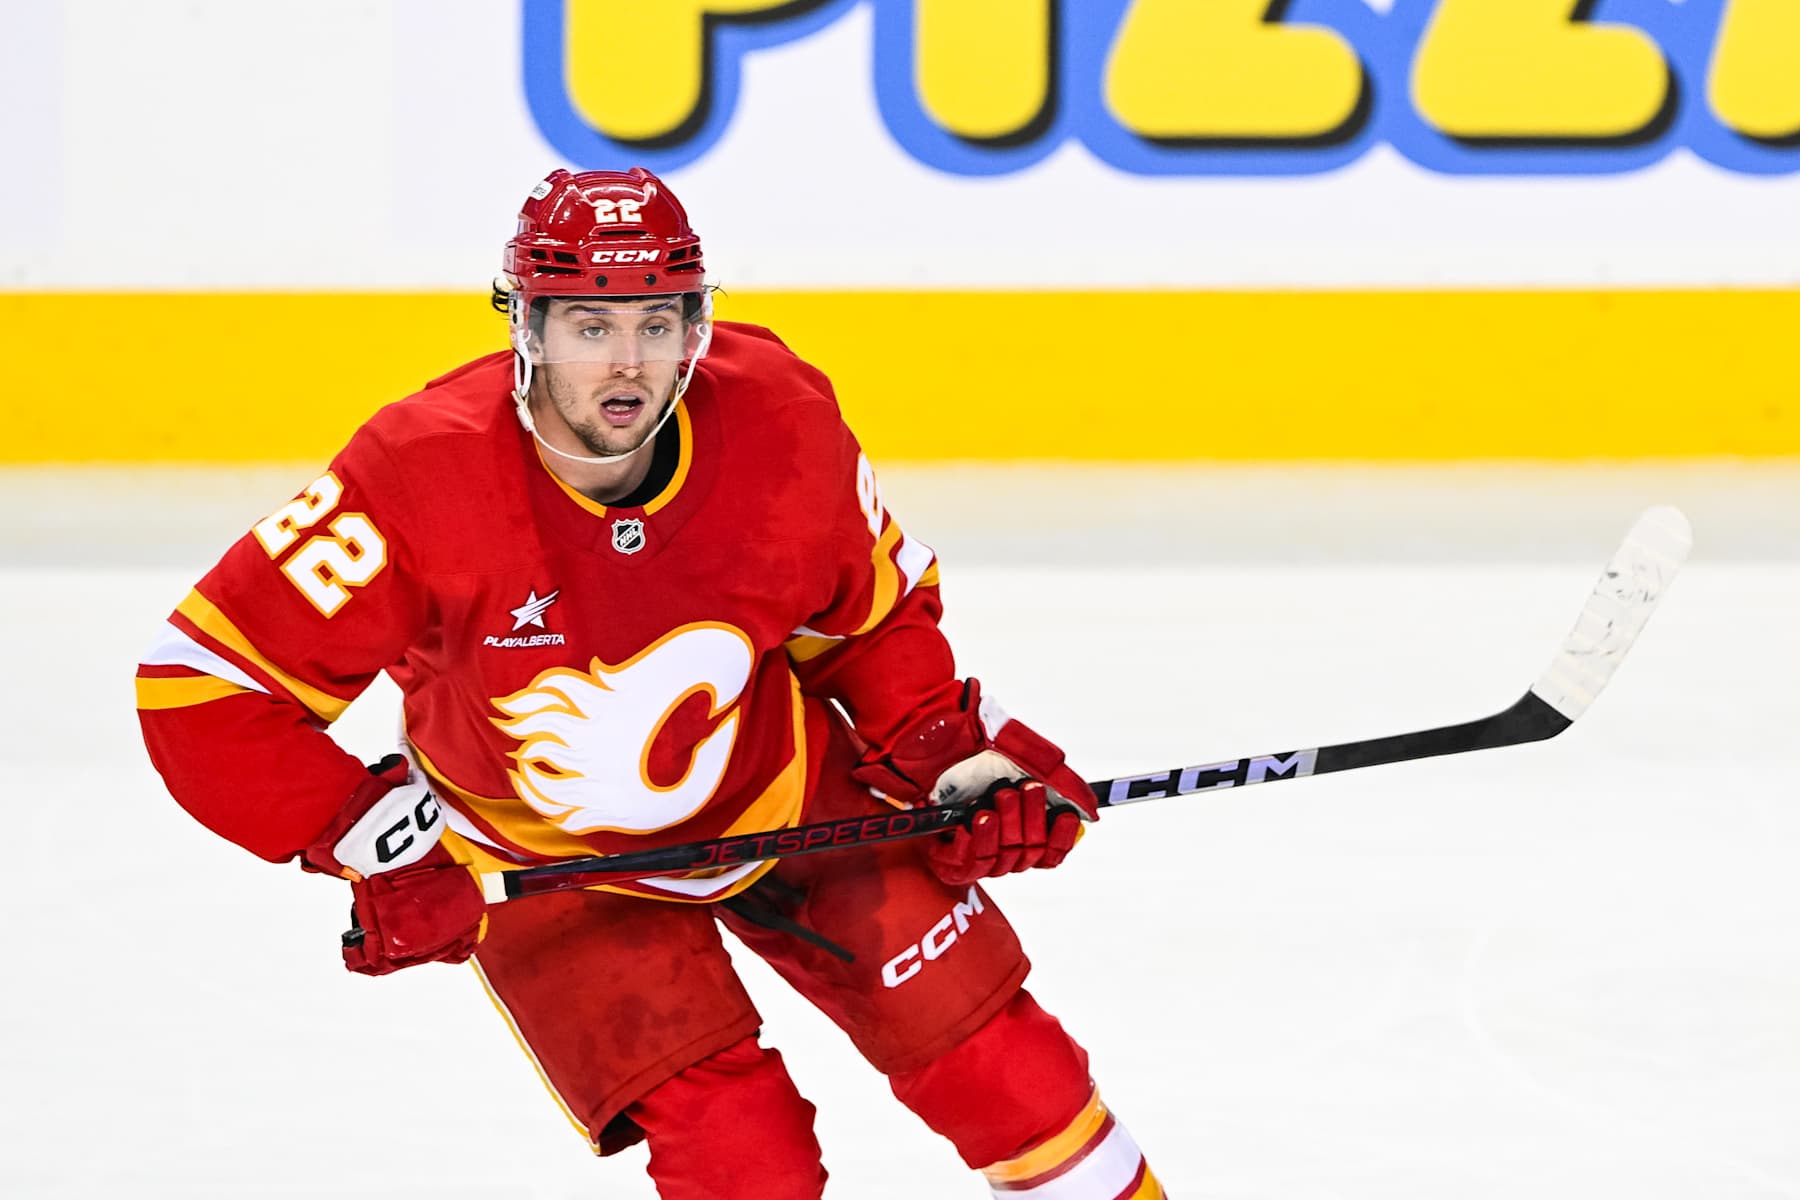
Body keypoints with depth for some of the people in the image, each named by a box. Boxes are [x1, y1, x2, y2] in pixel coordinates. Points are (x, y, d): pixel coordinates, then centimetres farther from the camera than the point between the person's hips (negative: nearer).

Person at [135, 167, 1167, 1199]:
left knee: (990, 1056, 2)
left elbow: (873, 612, 0)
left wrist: (950, 756, -13)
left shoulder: (780, 422, -21)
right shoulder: (423, 479, -30)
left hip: (789, 793, 3)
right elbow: (201, 685, -26)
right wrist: (374, 840, -27)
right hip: (549, 863, -3)